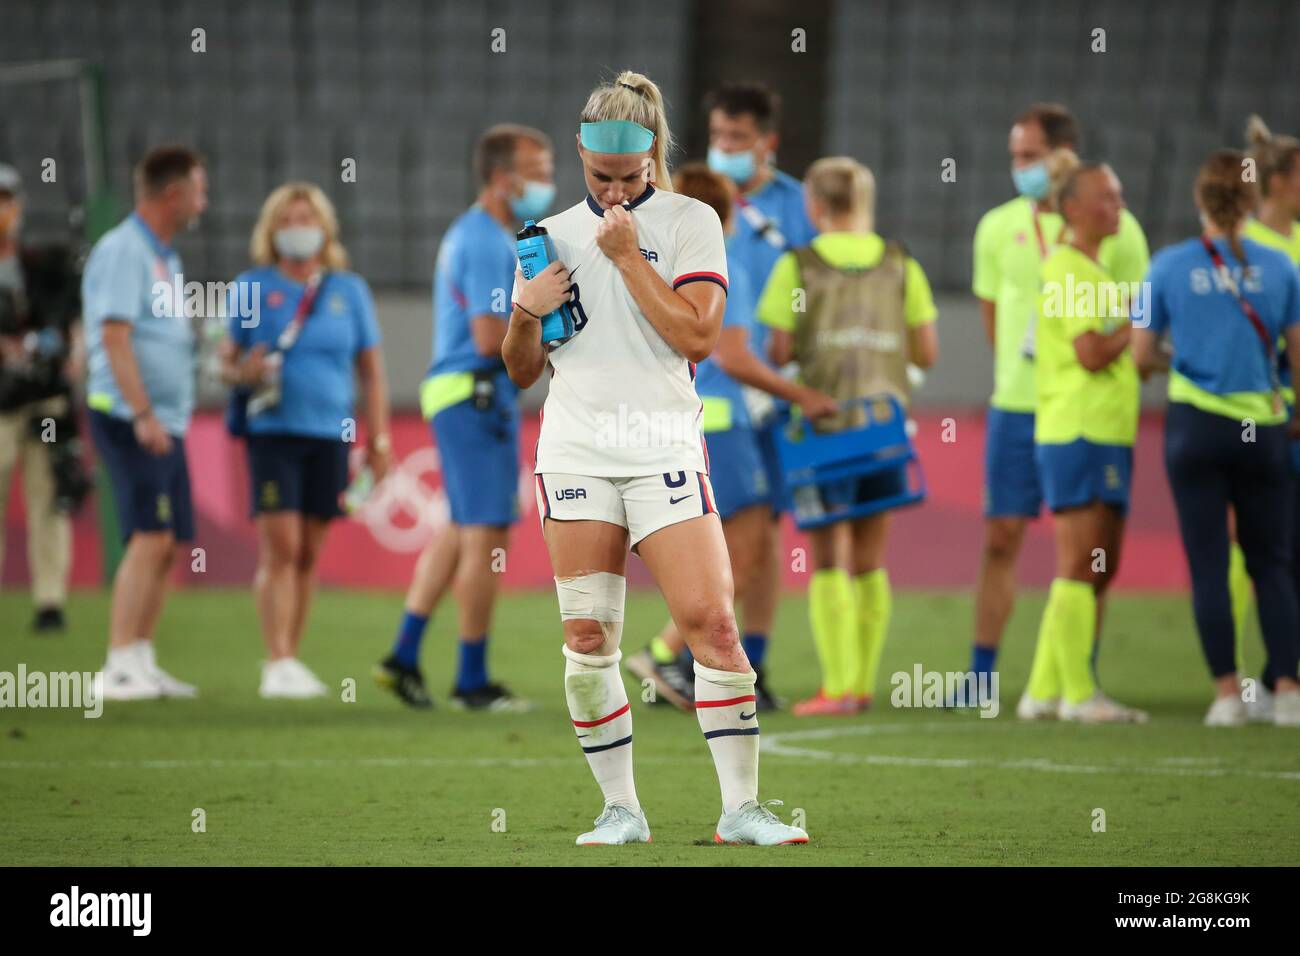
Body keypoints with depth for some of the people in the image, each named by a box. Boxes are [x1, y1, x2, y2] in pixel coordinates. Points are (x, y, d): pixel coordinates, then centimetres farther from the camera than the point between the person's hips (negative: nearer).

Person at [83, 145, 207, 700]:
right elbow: (115, 337, -19)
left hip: (164, 423, 10)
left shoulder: (163, 257, 19)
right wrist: (143, 415, -24)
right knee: (150, 539, -16)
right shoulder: (122, 251, -11)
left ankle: (141, 664, 12)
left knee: (168, 544, 8)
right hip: (130, 418, -10)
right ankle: (120, 667, -18)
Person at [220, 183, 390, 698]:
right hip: (273, 431, -2)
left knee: (309, 553, 5)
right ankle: (278, 662, -13)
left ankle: (290, 661, 12)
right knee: (280, 545, -12)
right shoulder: (251, 287, 5)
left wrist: (379, 439, 7)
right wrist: (243, 372, -17)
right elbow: (226, 360, 7)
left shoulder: (349, 290, 10)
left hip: (331, 434, 3)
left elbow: (371, 370, 12)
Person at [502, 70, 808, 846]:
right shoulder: (551, 236, 15)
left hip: (664, 448, -3)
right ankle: (621, 808, 6)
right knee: (587, 638, -2)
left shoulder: (689, 221, 4)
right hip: (575, 452, 3)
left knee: (710, 621, -11)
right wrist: (526, 317, -2)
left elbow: (696, 336, -8)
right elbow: (523, 372, 19)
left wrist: (627, 257, -9)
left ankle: (741, 807, -6)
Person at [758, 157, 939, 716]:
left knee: (829, 559, 0)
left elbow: (779, 351, -8)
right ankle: (864, 683, 14)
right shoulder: (900, 265, 4)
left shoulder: (798, 266, -5)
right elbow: (926, 352, 3)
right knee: (870, 562, 12)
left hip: (823, 418, -3)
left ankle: (839, 686, -8)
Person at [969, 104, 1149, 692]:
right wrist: (1018, 369, 9)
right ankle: (982, 672, 6)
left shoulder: (1114, 228, -4)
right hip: (1015, 405, 3)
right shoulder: (999, 226, 5)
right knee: (1000, 537, 1)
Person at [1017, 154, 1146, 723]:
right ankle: (1077, 693, -6)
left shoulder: (1095, 269, 21)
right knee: (1081, 565, -8)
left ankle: (1043, 691, 12)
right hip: (1078, 433, -10)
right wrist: (1135, 331, -4)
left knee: (1101, 569, 9)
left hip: (1108, 434, 10)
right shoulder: (1065, 269, -10)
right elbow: (1091, 353, -18)